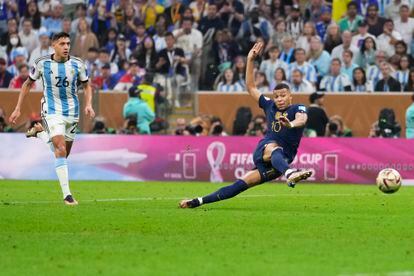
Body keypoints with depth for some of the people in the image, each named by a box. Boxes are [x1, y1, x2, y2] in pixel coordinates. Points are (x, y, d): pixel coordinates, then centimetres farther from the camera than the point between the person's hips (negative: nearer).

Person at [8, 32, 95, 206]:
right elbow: (28, 84, 8)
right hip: (52, 111, -3)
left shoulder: (77, 64, -4)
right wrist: (18, 109, 6)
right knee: (61, 150, -20)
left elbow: (86, 86, 11)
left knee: (64, 153, 14)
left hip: (72, 112, 3)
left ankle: (39, 131, 41)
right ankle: (67, 194, -19)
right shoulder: (42, 64, -7)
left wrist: (88, 105, -8)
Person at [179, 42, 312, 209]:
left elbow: (302, 119, -23)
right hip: (264, 150, 2)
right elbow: (251, 88, 25)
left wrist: (291, 124, -47)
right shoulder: (270, 106, 17)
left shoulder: (297, 109, 2)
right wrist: (250, 60, 18)